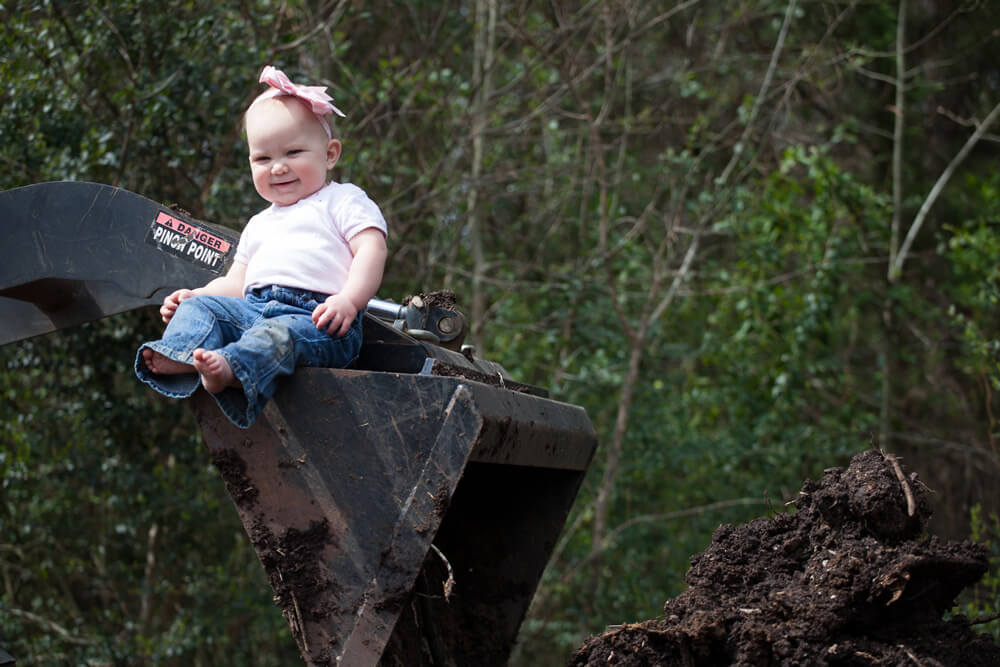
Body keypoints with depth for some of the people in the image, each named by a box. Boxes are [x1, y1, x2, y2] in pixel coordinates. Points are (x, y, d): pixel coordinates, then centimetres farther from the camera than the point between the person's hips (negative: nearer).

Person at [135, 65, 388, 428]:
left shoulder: (343, 200, 11)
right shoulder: (259, 224, 33)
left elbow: (371, 249, -4)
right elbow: (234, 284, 33)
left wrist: (349, 299, -22)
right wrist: (193, 295, 13)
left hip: (316, 317, -7)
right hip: (255, 308, 7)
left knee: (281, 333, -37)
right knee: (200, 306, -10)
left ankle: (230, 370, -64)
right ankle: (177, 358, -38)